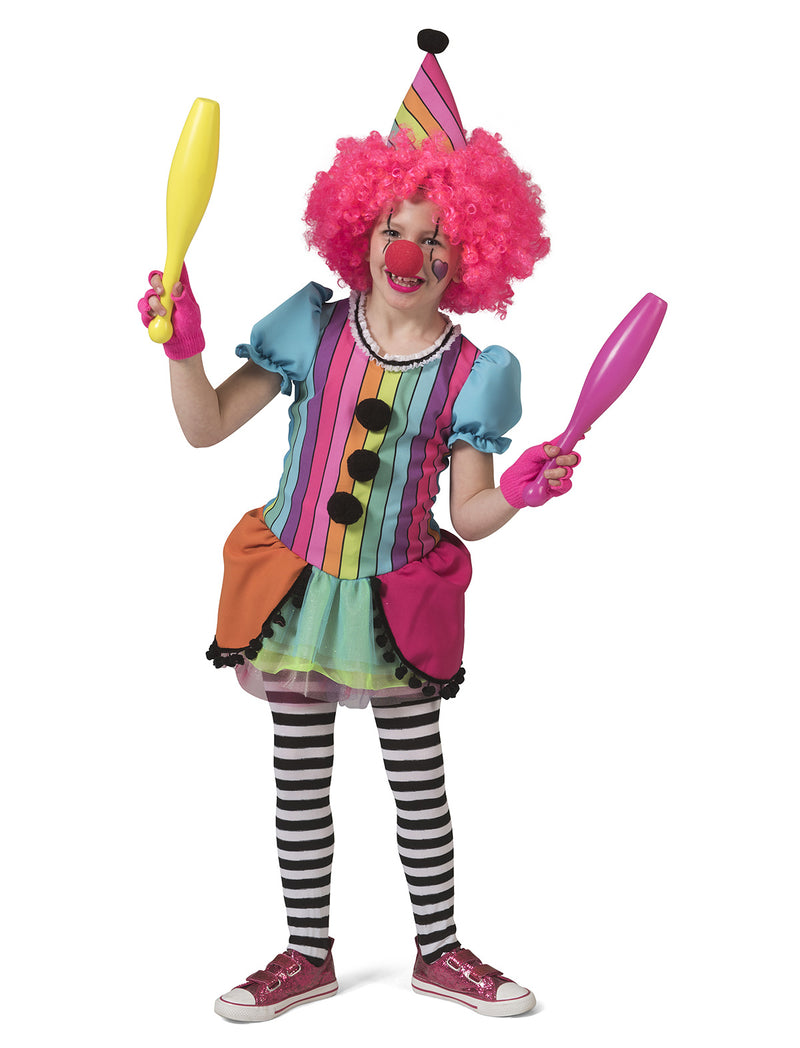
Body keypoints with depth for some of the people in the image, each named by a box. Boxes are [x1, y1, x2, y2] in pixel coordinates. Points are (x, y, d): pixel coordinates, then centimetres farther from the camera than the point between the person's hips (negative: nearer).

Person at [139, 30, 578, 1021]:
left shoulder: (470, 373, -7)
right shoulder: (312, 327, -4)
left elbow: (467, 513, -7)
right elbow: (206, 426, -2)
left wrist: (516, 492, -27)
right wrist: (181, 348, -16)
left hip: (395, 606, -1)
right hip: (293, 594, 1)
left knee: (420, 788, 10)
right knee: (300, 788, 12)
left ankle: (439, 951, 30)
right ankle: (307, 956, 30)